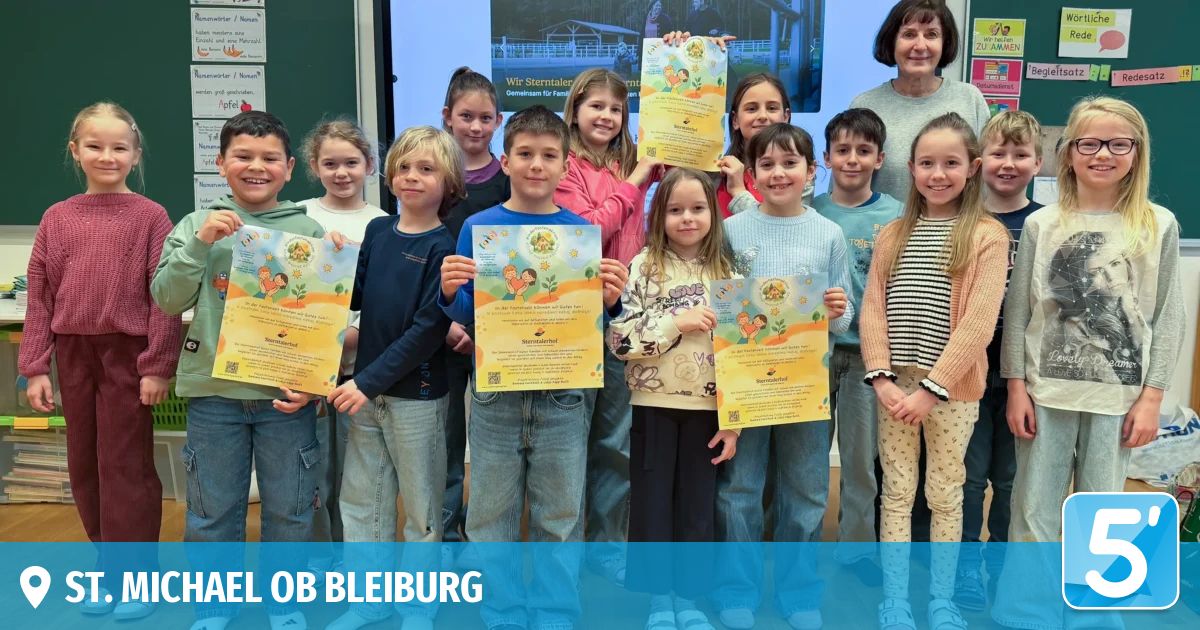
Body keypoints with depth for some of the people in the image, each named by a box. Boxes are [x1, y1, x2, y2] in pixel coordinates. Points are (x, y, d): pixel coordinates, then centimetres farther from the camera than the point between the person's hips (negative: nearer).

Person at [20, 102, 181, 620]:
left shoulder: (150, 216, -4)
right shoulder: (56, 218, 7)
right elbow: (40, 296, 7)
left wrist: (158, 366, -12)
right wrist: (35, 368, 2)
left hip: (128, 354, -4)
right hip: (74, 355, 5)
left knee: (126, 466, 2)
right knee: (85, 467, 12)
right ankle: (109, 570, 27)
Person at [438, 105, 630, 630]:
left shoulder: (580, 231, 0)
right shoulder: (478, 227, -1)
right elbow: (467, 313, 0)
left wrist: (610, 302, -18)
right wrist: (449, 293, -20)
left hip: (562, 398, 0)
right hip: (495, 395, 0)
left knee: (560, 519, 10)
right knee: (491, 518, 9)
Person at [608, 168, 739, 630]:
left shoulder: (726, 274, 4)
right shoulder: (642, 267, -4)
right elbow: (619, 337, -12)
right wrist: (677, 322, -19)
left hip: (707, 408, 2)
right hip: (655, 405, -2)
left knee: (698, 503, 9)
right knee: (653, 501, 6)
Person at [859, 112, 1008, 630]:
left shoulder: (988, 235, -4)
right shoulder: (892, 234, 8)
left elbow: (978, 322, -12)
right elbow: (871, 310, 2)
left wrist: (933, 387, -16)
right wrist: (881, 377, -10)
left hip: (952, 389, -3)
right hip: (895, 386, 3)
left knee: (946, 495, 9)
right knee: (896, 493, 8)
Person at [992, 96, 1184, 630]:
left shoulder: (1159, 226, 2)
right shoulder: (1041, 224, 2)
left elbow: (1167, 317, 1)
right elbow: (1018, 310, 2)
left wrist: (1151, 396, -4)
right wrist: (1016, 386, -3)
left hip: (1117, 395, 0)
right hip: (1045, 390, 0)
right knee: (1035, 511, 6)